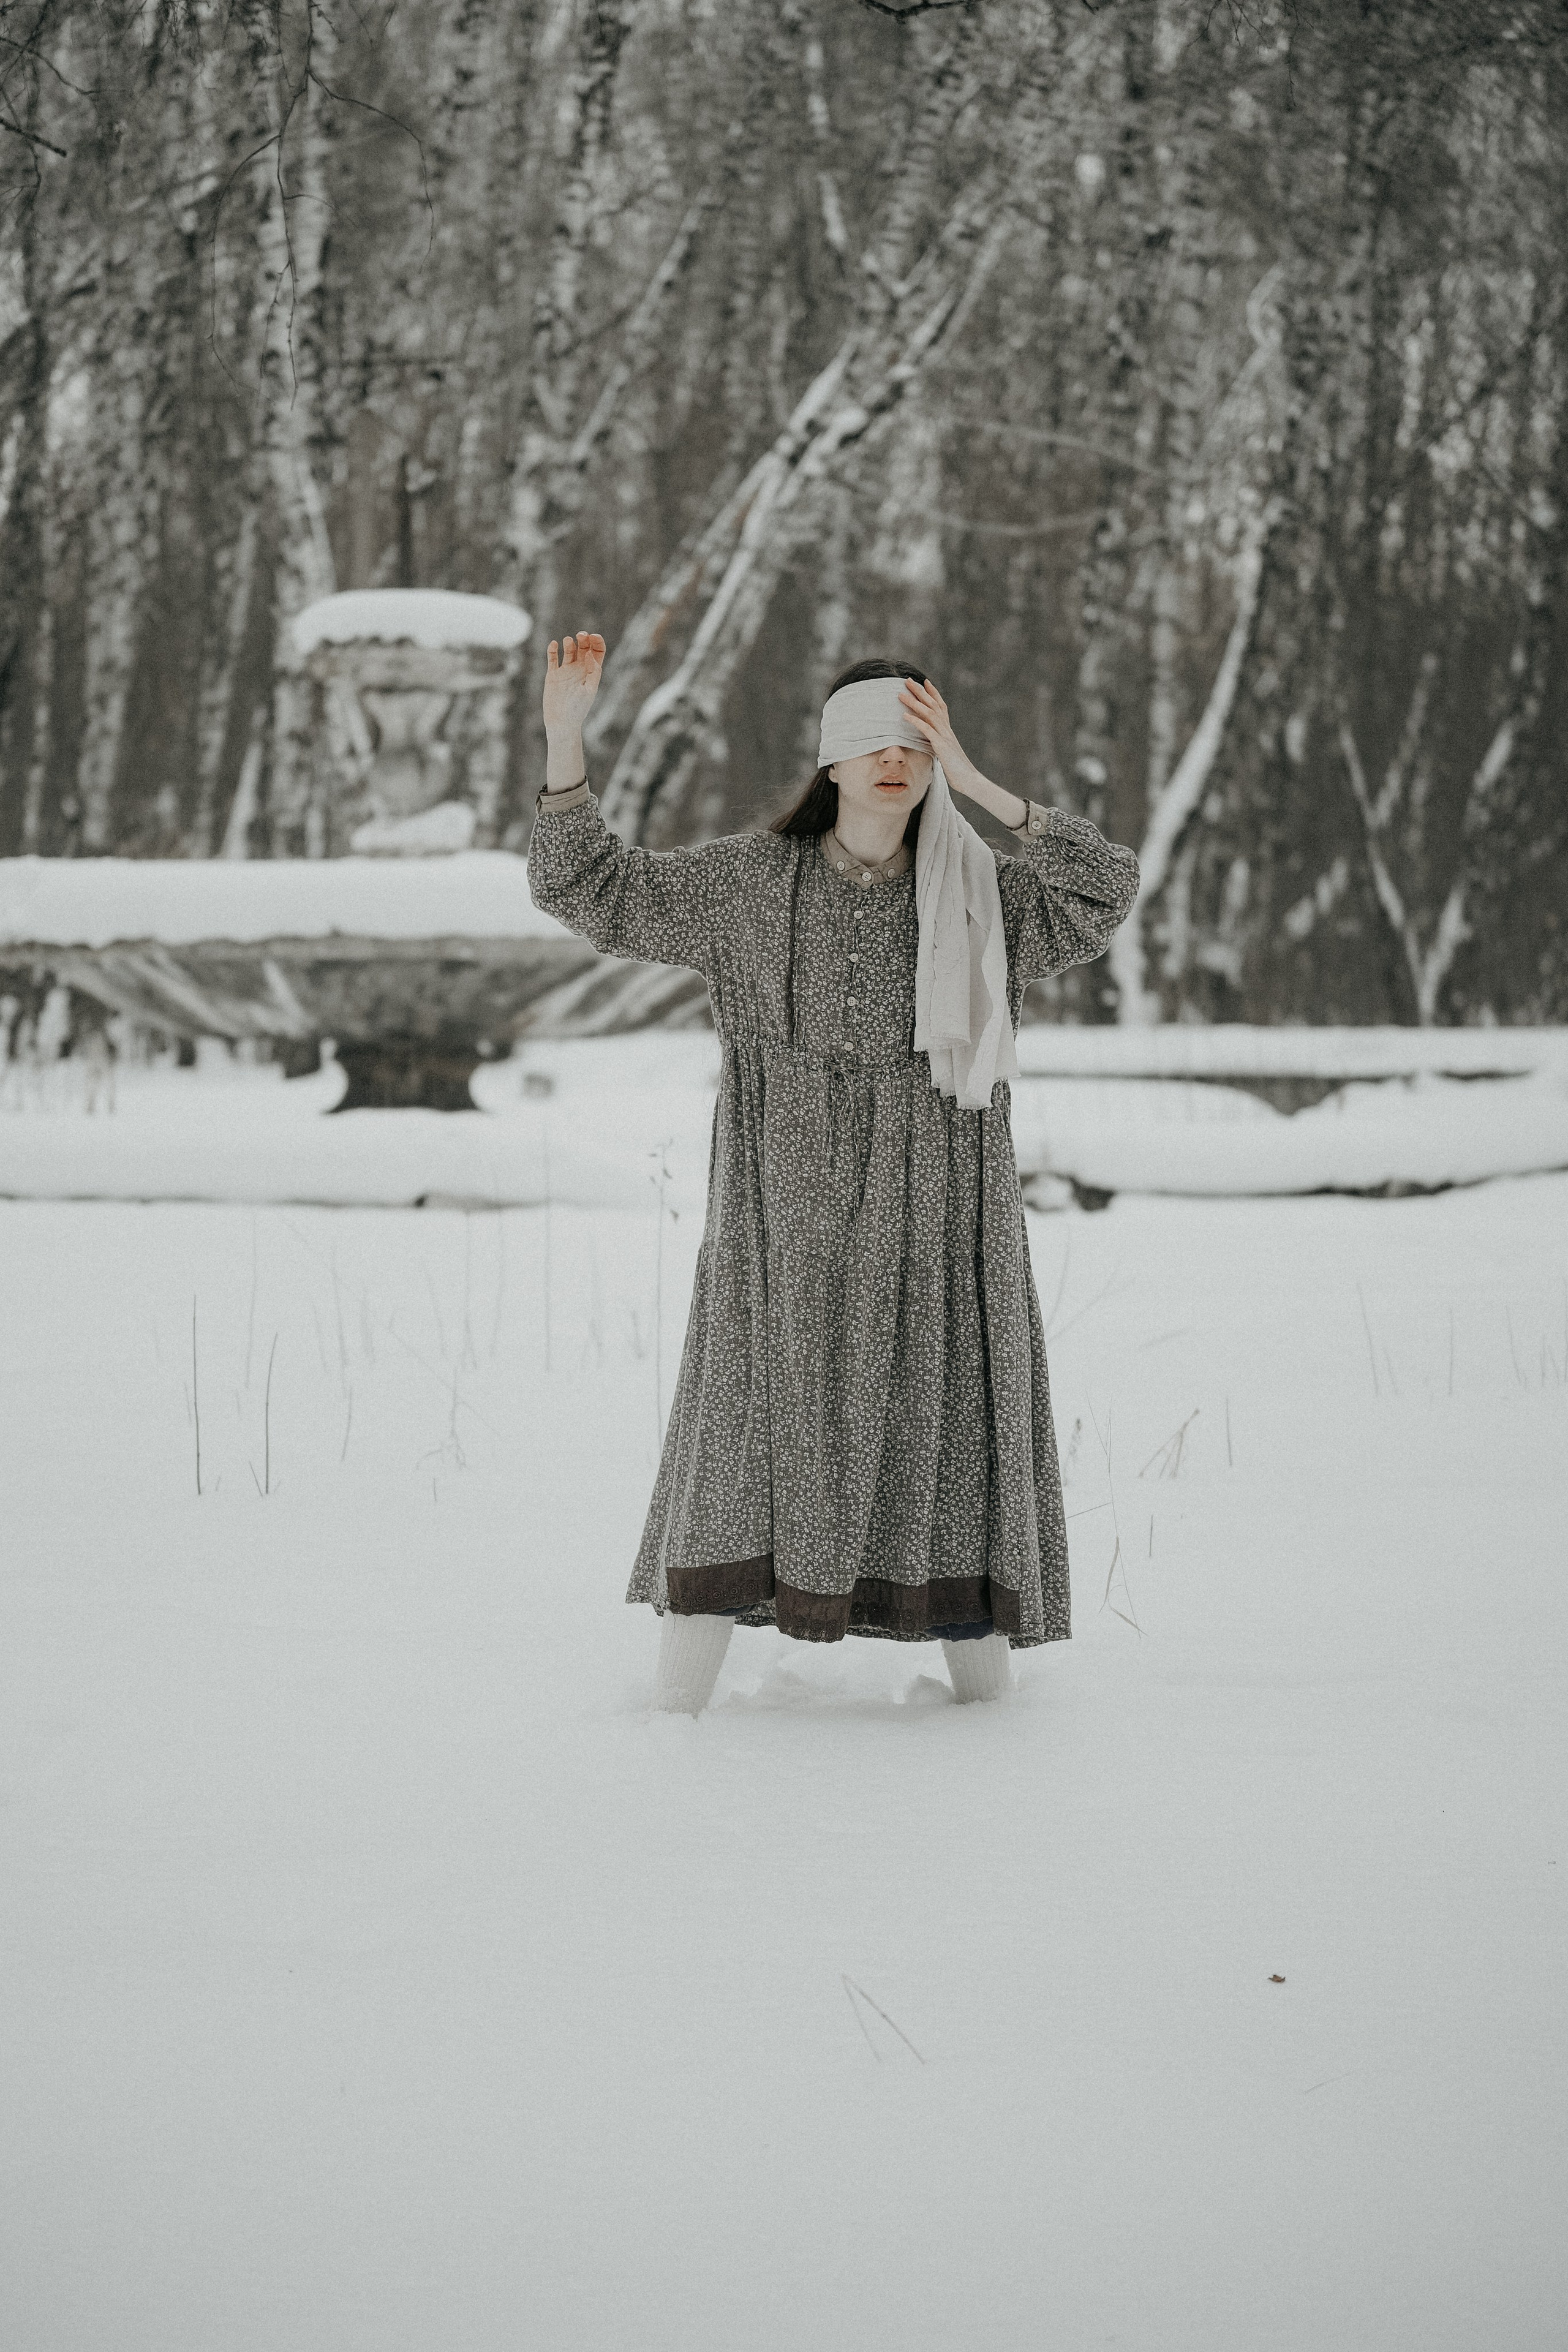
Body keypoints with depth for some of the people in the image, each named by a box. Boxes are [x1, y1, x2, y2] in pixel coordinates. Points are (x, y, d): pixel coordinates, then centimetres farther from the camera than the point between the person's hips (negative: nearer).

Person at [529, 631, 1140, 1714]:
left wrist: (977, 783, -13)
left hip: (935, 1234, 1)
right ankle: (679, 1704, 0)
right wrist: (565, 732, -6)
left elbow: (1109, 886, -10)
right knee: (746, 1447, -6)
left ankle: (985, 1694, 14)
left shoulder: (982, 894, 5)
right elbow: (589, 888, 5)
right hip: (787, 1228, -1)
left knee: (952, 1458, 1)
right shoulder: (747, 881, 5)